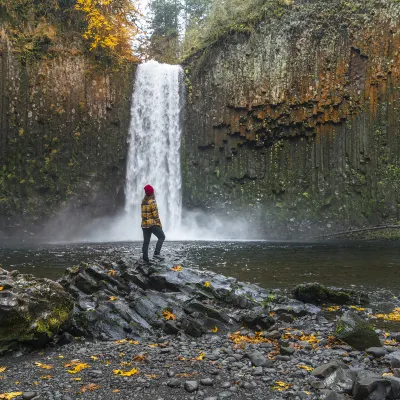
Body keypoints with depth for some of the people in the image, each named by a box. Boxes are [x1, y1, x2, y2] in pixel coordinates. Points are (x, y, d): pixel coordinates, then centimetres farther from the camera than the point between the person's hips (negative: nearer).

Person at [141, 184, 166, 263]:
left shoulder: (143, 201, 6)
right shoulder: (152, 202, -13)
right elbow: (155, 215, -13)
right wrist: (159, 224, -6)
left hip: (144, 224, 7)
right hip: (153, 223, -7)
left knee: (146, 241, 8)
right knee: (162, 237, 2)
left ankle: (145, 257, 8)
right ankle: (156, 253, -10)